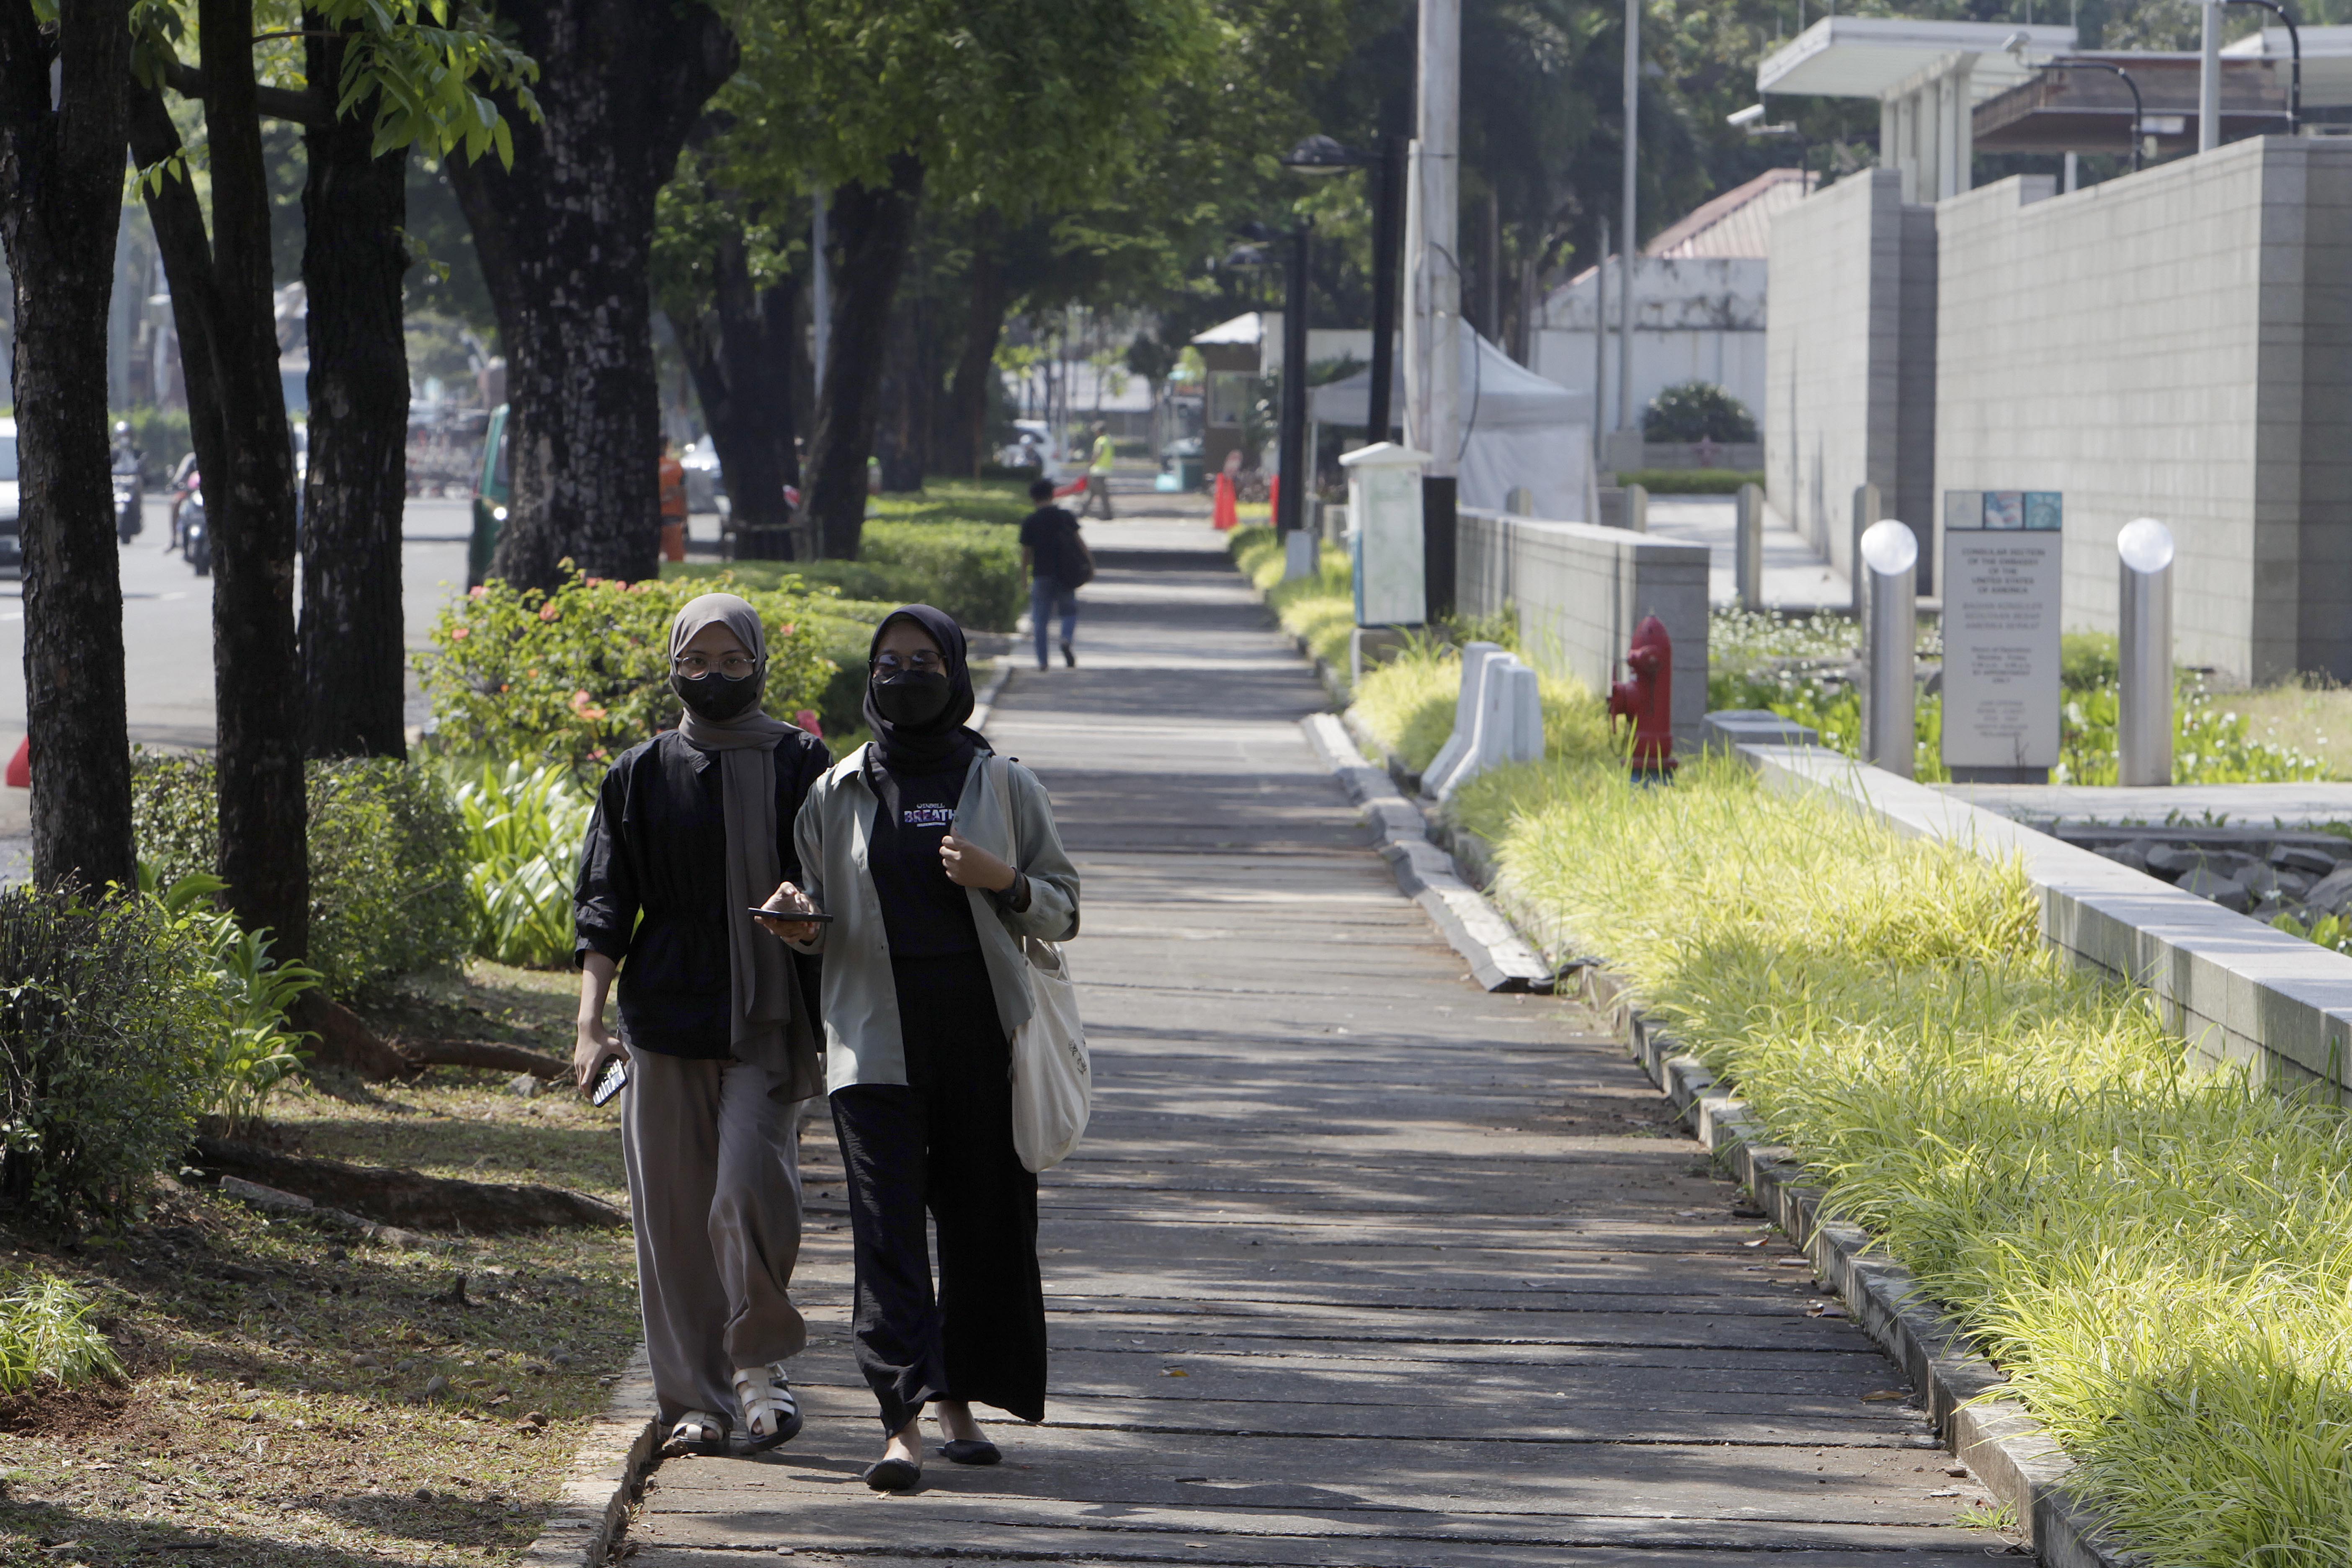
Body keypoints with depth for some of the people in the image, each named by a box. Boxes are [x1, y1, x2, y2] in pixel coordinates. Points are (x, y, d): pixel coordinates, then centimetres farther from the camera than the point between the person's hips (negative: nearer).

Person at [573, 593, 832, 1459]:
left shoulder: (800, 764, 4)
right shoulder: (641, 774, 8)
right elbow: (604, 905, 6)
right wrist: (591, 1022, -4)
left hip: (769, 1020, -2)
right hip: (666, 1020, 2)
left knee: (751, 1191, -16)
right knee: (674, 1213, 2)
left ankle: (761, 1362, 4)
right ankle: (697, 1399, 11)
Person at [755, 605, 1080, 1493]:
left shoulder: (1004, 786, 7)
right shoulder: (837, 795, 10)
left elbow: (1063, 913, 9)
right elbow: (822, 924, 15)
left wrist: (1003, 881, -11)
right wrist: (801, 926, -8)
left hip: (983, 1039, 1)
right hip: (877, 1042, 0)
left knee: (983, 1220, 4)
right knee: (886, 1225, -11)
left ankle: (957, 1402, 20)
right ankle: (902, 1424, -18)